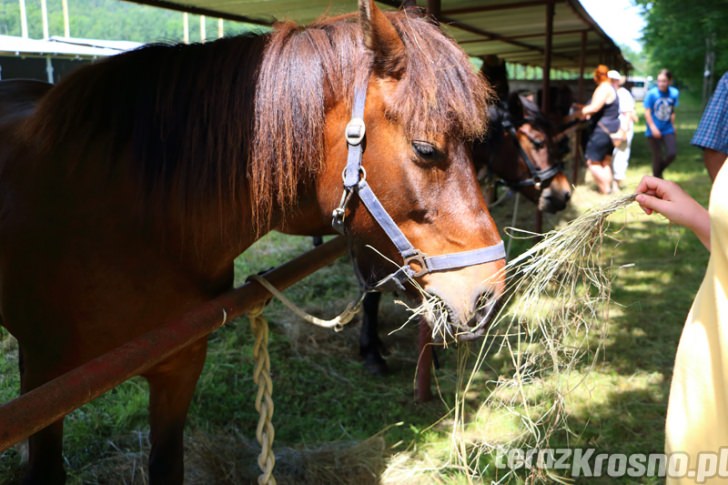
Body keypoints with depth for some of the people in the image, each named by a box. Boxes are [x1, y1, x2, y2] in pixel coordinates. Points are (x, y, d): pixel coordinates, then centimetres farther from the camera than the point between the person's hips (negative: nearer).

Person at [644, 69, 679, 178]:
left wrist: (672, 125, 13)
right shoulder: (651, 93, -12)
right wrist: (653, 127, -19)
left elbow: (672, 111, 10)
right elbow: (647, 112, -11)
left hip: (668, 130, 3)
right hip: (654, 131, -3)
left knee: (672, 153, -7)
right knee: (657, 157, 2)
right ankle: (657, 178, 22)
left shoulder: (674, 93, -1)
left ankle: (660, 170, 22)